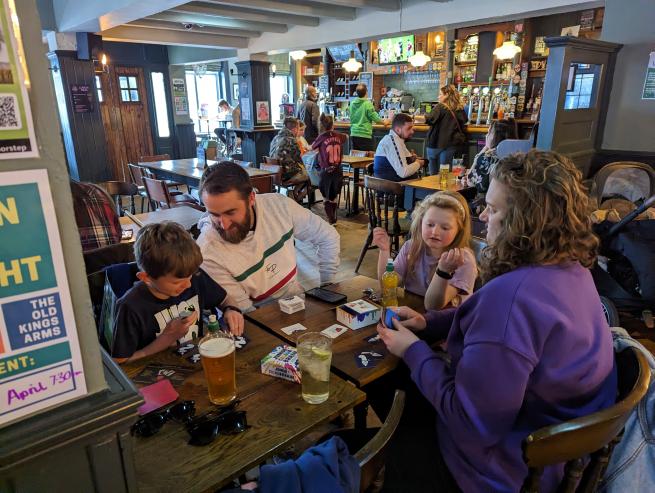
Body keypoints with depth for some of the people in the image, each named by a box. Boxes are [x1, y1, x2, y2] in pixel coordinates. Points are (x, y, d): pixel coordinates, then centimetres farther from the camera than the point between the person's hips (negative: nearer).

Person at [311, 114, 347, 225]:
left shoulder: (321, 137, -10)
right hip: (338, 171, 4)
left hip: (326, 171, -4)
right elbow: (346, 137, 28)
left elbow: (312, 148, 9)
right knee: (333, 197, 18)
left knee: (326, 198, 10)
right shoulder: (339, 136, 3)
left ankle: (331, 221, 6)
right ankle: (334, 219, 27)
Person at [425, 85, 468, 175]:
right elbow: (464, 120, 20)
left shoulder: (440, 107, -11)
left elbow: (430, 119, -23)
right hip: (450, 143, 5)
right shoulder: (459, 108, 5)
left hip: (436, 142, -5)